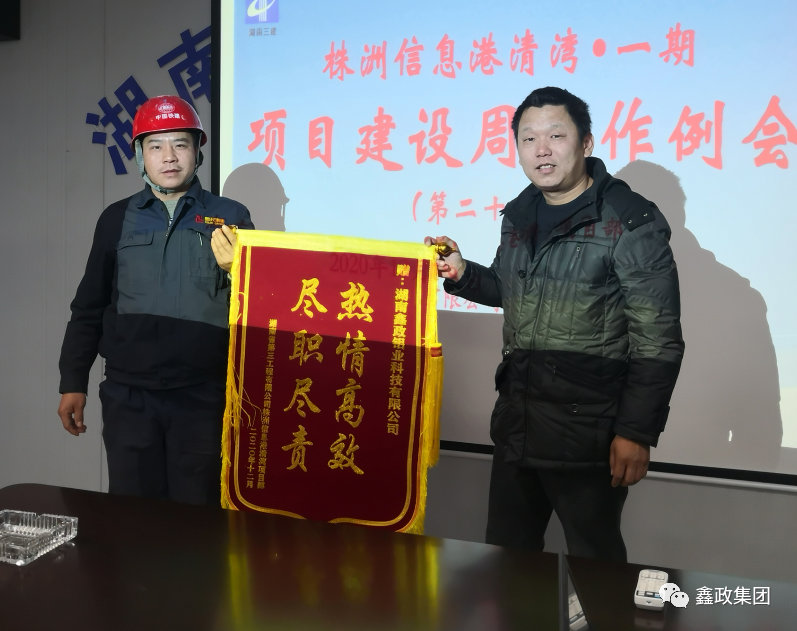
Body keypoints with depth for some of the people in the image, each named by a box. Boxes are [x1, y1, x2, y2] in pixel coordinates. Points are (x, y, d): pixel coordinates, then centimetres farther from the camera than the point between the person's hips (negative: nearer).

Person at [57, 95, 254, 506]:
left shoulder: (230, 218, 1)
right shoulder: (117, 219, 7)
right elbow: (89, 307, 12)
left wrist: (237, 271, -17)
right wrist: (73, 382, 9)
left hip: (203, 396, -2)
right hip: (127, 395, 2)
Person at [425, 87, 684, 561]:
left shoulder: (632, 223, -13)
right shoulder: (519, 215, 8)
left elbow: (658, 340, -14)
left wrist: (636, 431, -16)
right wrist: (463, 274, 4)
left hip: (589, 432, -6)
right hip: (516, 421, 7)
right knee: (506, 556, 18)